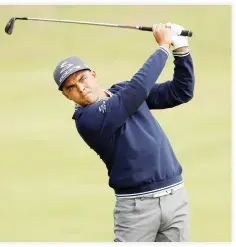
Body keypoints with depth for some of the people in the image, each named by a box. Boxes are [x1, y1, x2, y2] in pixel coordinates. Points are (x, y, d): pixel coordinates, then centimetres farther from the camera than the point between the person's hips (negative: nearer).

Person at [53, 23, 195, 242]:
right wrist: (163, 46, -9)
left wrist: (181, 50, -4)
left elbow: (181, 92, 11)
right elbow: (139, 88, -20)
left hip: (176, 195, 6)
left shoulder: (124, 91, 11)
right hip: (137, 205, -6)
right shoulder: (87, 119, -12)